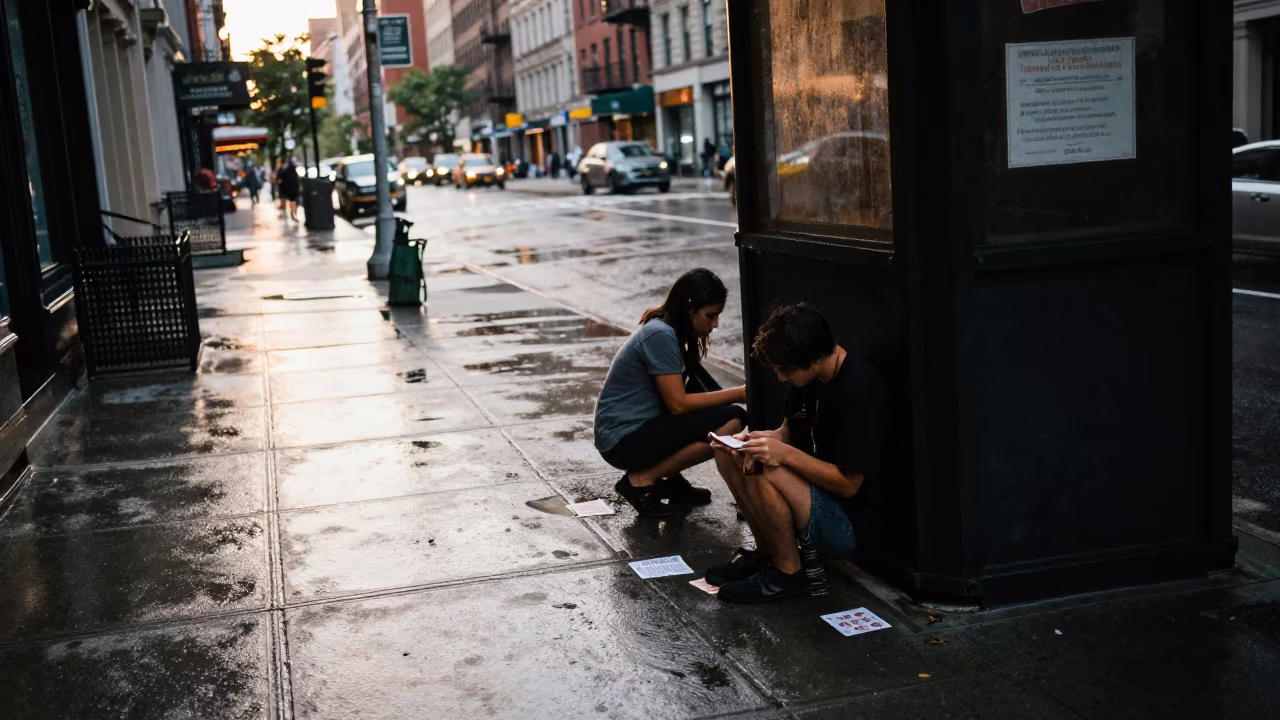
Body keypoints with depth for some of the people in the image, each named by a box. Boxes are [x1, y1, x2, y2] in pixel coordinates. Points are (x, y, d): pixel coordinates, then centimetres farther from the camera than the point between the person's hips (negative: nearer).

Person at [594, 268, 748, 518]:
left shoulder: (668, 330, 10)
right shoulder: (661, 336, -19)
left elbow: (678, 397, 15)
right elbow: (678, 404, -19)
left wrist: (732, 394, 2)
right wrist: (738, 394, -14)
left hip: (640, 426, 10)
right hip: (623, 441, -10)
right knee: (730, 420, -16)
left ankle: (669, 479, 9)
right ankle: (641, 480, -7)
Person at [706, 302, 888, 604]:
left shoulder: (858, 390, -26)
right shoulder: (809, 374, -1)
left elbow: (849, 484, -23)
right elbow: (789, 431, 13)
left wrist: (785, 453, -28)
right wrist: (763, 439, -10)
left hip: (852, 526, -9)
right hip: (816, 489, 9)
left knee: (771, 474, -32)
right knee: (728, 453, 2)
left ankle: (788, 573, -9)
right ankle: (766, 553, 8)